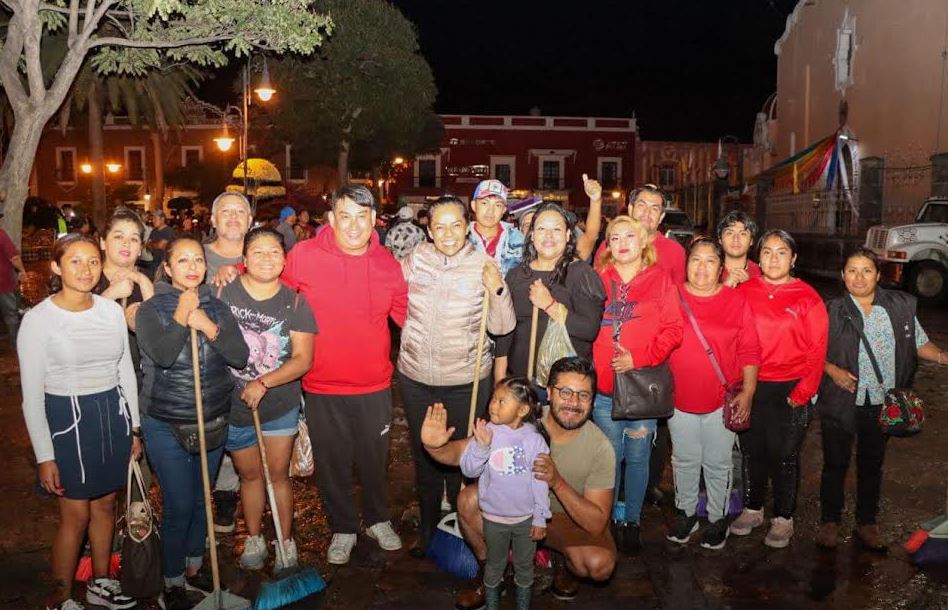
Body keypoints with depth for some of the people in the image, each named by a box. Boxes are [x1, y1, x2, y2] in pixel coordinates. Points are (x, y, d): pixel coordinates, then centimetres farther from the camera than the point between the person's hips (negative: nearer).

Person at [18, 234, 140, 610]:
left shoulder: (112, 310, 0)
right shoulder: (38, 319, -12)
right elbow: (32, 393, -9)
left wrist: (134, 427, 11)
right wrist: (45, 455, -10)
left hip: (113, 414, 4)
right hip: (67, 420, -4)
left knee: (105, 504, 16)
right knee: (75, 515, 5)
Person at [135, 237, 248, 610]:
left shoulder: (217, 307, 4)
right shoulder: (151, 310, -6)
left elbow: (240, 357, -7)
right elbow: (163, 355, -24)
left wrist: (209, 327, -18)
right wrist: (182, 314, -18)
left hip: (213, 421, 4)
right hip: (166, 425, -4)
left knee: (201, 501, 16)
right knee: (179, 507, -1)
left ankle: (193, 568, 35)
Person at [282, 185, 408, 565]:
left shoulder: (387, 263, -2)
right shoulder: (304, 255, -11)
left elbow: (406, 312, 6)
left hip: (375, 386, 2)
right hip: (322, 388, -2)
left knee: (374, 458, 20)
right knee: (332, 462, 15)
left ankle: (377, 519, 45)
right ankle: (343, 529, 38)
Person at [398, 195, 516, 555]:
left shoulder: (483, 266, -10)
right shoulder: (415, 259, -5)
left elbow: (501, 327, -10)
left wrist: (497, 290, -24)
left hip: (466, 381, -2)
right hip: (416, 378, 3)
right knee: (424, 455, 18)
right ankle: (427, 524, 39)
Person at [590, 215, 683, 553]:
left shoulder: (660, 279, 2)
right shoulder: (598, 278, 7)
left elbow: (672, 329, -5)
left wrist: (640, 357, -15)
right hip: (603, 385, 1)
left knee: (637, 457, 9)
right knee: (610, 457, 8)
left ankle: (632, 520, 24)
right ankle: (609, 518, 24)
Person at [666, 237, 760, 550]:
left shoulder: (736, 301, -4)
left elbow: (749, 352, -2)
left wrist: (747, 392, -7)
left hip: (722, 401, -1)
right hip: (679, 398, 1)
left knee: (717, 463, 12)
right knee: (685, 460, 16)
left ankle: (717, 518, 32)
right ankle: (685, 512, 36)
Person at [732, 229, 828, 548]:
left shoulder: (807, 298, -5)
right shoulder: (744, 292, 0)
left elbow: (817, 351, -5)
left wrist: (801, 394, -9)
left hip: (790, 390, -2)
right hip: (750, 387, 2)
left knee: (784, 455, 8)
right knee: (752, 451, 14)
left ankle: (783, 518, 26)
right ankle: (752, 508, 33)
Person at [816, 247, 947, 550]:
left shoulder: (900, 306, 0)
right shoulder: (831, 311, -6)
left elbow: (919, 343, 7)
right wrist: (832, 370, -16)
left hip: (882, 403, 2)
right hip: (841, 401, -2)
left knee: (872, 465, 17)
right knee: (835, 463, 9)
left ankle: (866, 523, 34)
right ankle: (829, 521, 27)